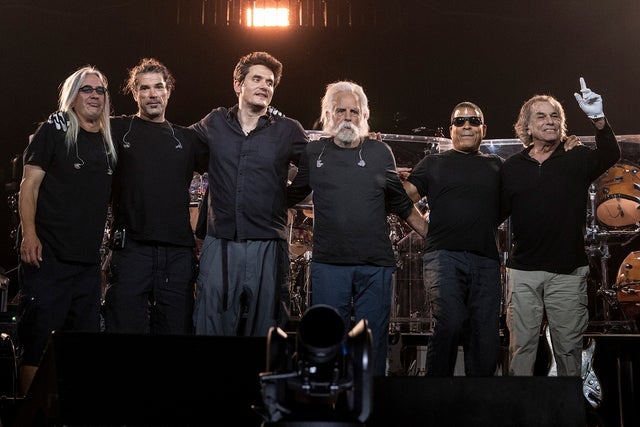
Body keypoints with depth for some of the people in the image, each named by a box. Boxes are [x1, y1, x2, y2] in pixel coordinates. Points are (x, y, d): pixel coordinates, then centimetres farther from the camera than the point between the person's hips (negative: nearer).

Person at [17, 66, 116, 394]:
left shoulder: (108, 142, 15)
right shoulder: (54, 130, 0)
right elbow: (29, 185, -6)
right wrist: (29, 234, -17)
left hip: (89, 260, 6)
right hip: (49, 256, -6)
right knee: (37, 340, -4)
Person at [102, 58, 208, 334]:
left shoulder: (186, 138, 15)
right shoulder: (117, 130, 7)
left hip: (179, 250, 3)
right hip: (132, 247, -3)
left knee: (177, 328, 7)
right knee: (126, 327, -2)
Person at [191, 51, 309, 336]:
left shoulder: (288, 131, 4)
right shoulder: (214, 124, 9)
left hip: (267, 247, -1)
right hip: (219, 245, 1)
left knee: (265, 327, 7)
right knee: (212, 324, 2)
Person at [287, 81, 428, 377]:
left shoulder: (380, 153, 8)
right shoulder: (313, 153, 8)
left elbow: (402, 205, 15)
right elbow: (290, 197, 15)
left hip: (376, 265, 0)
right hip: (328, 264, 0)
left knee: (373, 341, 5)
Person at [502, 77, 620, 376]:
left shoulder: (577, 159, 2)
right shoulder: (512, 167, 6)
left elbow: (610, 157, -18)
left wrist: (599, 119, -35)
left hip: (568, 271, -1)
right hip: (523, 270, 1)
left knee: (569, 345, 7)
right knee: (521, 344, 5)